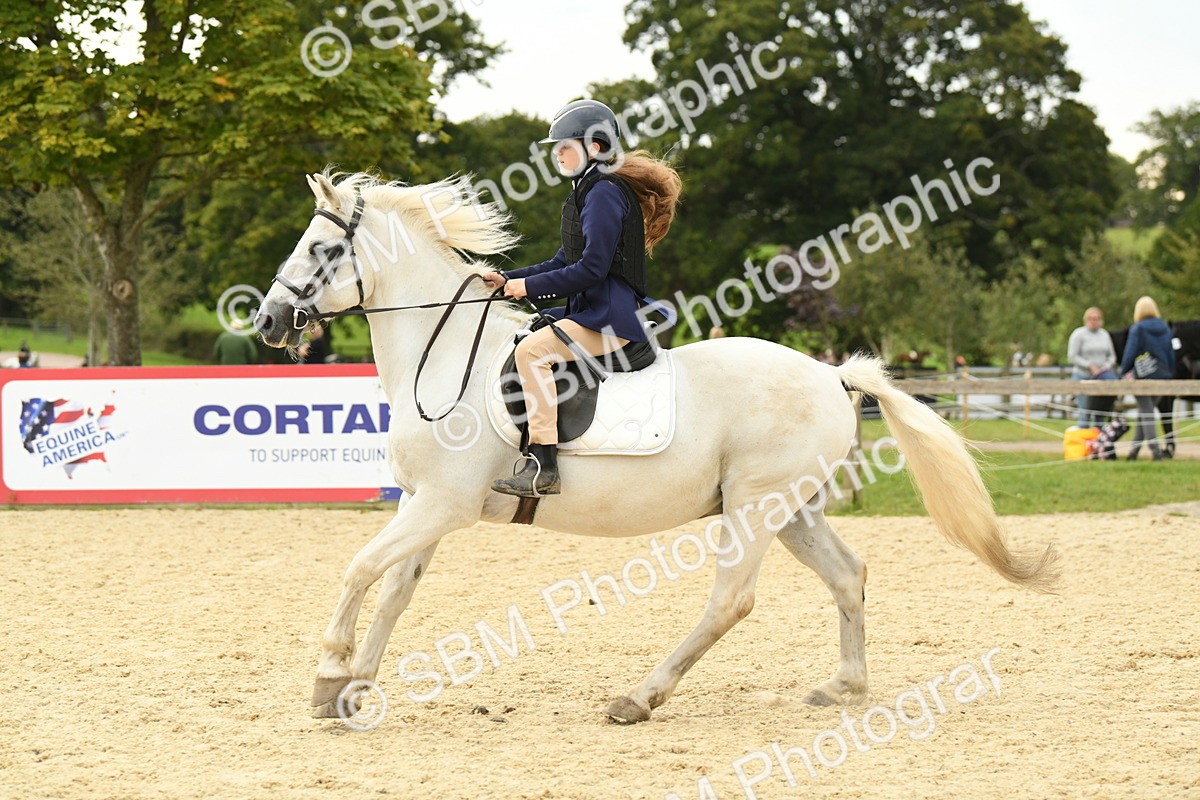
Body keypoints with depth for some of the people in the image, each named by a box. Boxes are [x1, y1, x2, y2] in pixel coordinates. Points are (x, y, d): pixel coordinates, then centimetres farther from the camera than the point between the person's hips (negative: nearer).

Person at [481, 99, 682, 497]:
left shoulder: (605, 193, -13)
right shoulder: (588, 192, 19)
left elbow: (591, 267, -20)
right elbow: (564, 262, 23)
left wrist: (529, 285, -15)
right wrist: (507, 279, 13)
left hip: (608, 318, -12)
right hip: (587, 312, 12)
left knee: (531, 349, -29)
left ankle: (544, 467, -33)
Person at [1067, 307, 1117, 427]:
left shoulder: (1104, 334, 12)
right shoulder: (1079, 334, -4)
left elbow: (1112, 356, 15)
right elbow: (1072, 356, -8)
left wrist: (1106, 366, -5)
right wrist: (1090, 365, -16)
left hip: (1101, 378, 5)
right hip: (1083, 377, -5)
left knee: (1100, 412, 2)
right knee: (1085, 412, -10)